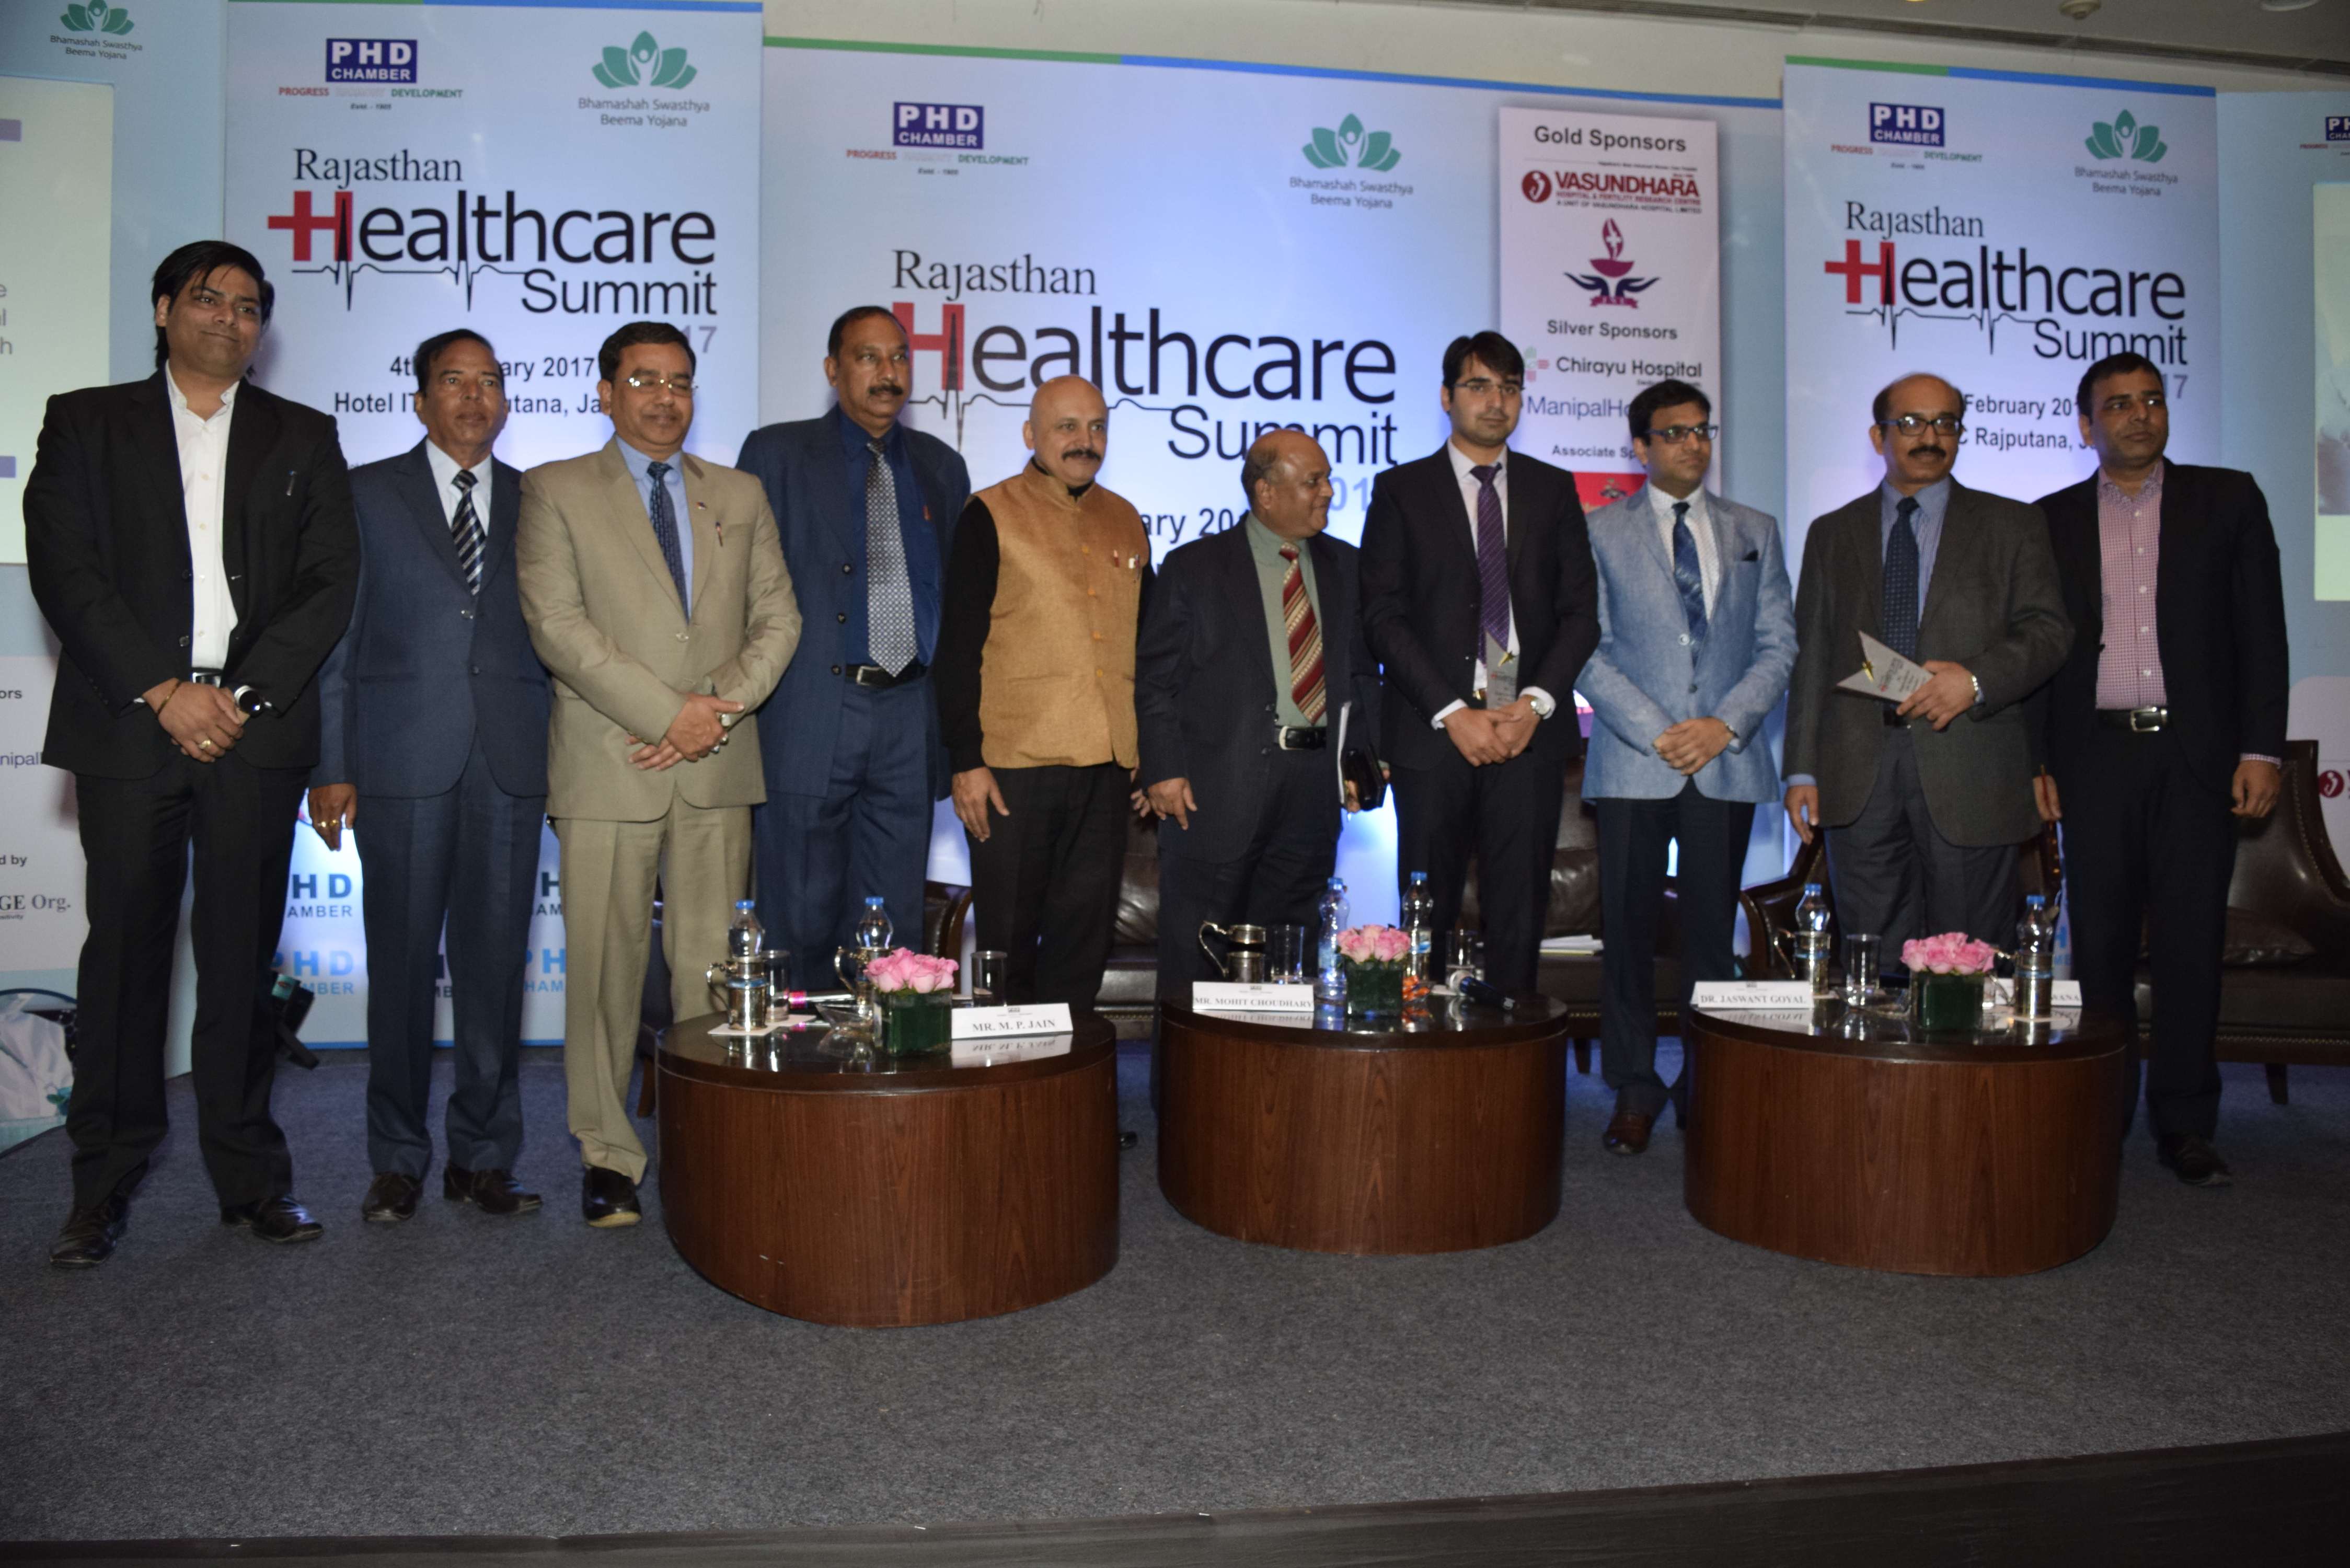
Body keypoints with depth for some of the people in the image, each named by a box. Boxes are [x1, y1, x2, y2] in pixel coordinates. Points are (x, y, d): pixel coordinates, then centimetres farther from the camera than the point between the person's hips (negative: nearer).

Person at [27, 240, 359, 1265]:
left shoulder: (303, 439, 15)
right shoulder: (85, 424, 12)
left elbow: (330, 583, 5)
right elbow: (64, 570, 0)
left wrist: (243, 695, -7)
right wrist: (163, 691, -10)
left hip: (256, 725, 1)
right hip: (129, 721, 0)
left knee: (243, 954, 3)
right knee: (124, 949, 2)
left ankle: (249, 1175, 12)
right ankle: (104, 1183, 13)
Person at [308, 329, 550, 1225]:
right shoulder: (368, 493, 9)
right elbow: (338, 634, 4)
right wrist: (331, 765, -3)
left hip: (510, 763, 1)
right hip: (402, 760, -1)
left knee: (496, 963, 4)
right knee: (402, 964, 3)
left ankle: (483, 1157, 15)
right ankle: (398, 1160, 16)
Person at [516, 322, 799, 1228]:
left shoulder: (740, 496, 17)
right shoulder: (554, 492, 5)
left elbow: (777, 616, 11)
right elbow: (557, 624, -6)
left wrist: (726, 705, -7)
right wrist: (670, 713, -13)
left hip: (719, 769, 3)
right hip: (609, 766, -2)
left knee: (711, 966, 4)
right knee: (606, 968, 1)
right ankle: (608, 1155, 12)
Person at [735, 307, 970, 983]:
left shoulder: (942, 465, 15)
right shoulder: (776, 453, 3)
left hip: (910, 717, 4)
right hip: (809, 719, -3)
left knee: (894, 922, 9)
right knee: (801, 921, 3)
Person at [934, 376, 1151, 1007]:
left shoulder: (1125, 522, 14)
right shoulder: (990, 516, -1)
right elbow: (958, 646, -5)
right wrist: (966, 760, -11)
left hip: (1106, 766, 5)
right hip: (1015, 764, -4)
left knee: (1085, 935, 10)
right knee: (1008, 938, 4)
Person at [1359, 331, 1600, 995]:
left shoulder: (1554, 489, 14)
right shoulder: (1401, 490, 7)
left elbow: (1581, 610, 9)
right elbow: (1383, 614, -2)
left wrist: (1537, 702, -7)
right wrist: (1453, 713, -11)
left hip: (1530, 729, 2)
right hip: (1433, 733, -2)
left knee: (1520, 910, 2)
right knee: (1427, 914, 1)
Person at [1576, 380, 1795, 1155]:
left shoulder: (1754, 531, 14)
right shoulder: (1602, 532, 6)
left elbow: (1778, 644, 9)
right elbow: (1588, 650, -1)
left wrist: (1724, 725, -7)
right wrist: (1656, 731, -11)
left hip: (1726, 762, 2)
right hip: (1633, 762, -2)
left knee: (1712, 932, 5)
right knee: (1629, 930, -1)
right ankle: (1634, 1090, 11)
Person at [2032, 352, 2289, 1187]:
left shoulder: (2228, 499, 8)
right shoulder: (2053, 518, 9)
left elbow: (2261, 631, 4)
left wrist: (2262, 749, -4)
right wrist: (2033, 759, 1)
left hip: (2197, 752, 0)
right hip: (2095, 755, 0)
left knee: (2189, 944, 2)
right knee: (2100, 944, 4)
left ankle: (2184, 1124, 12)